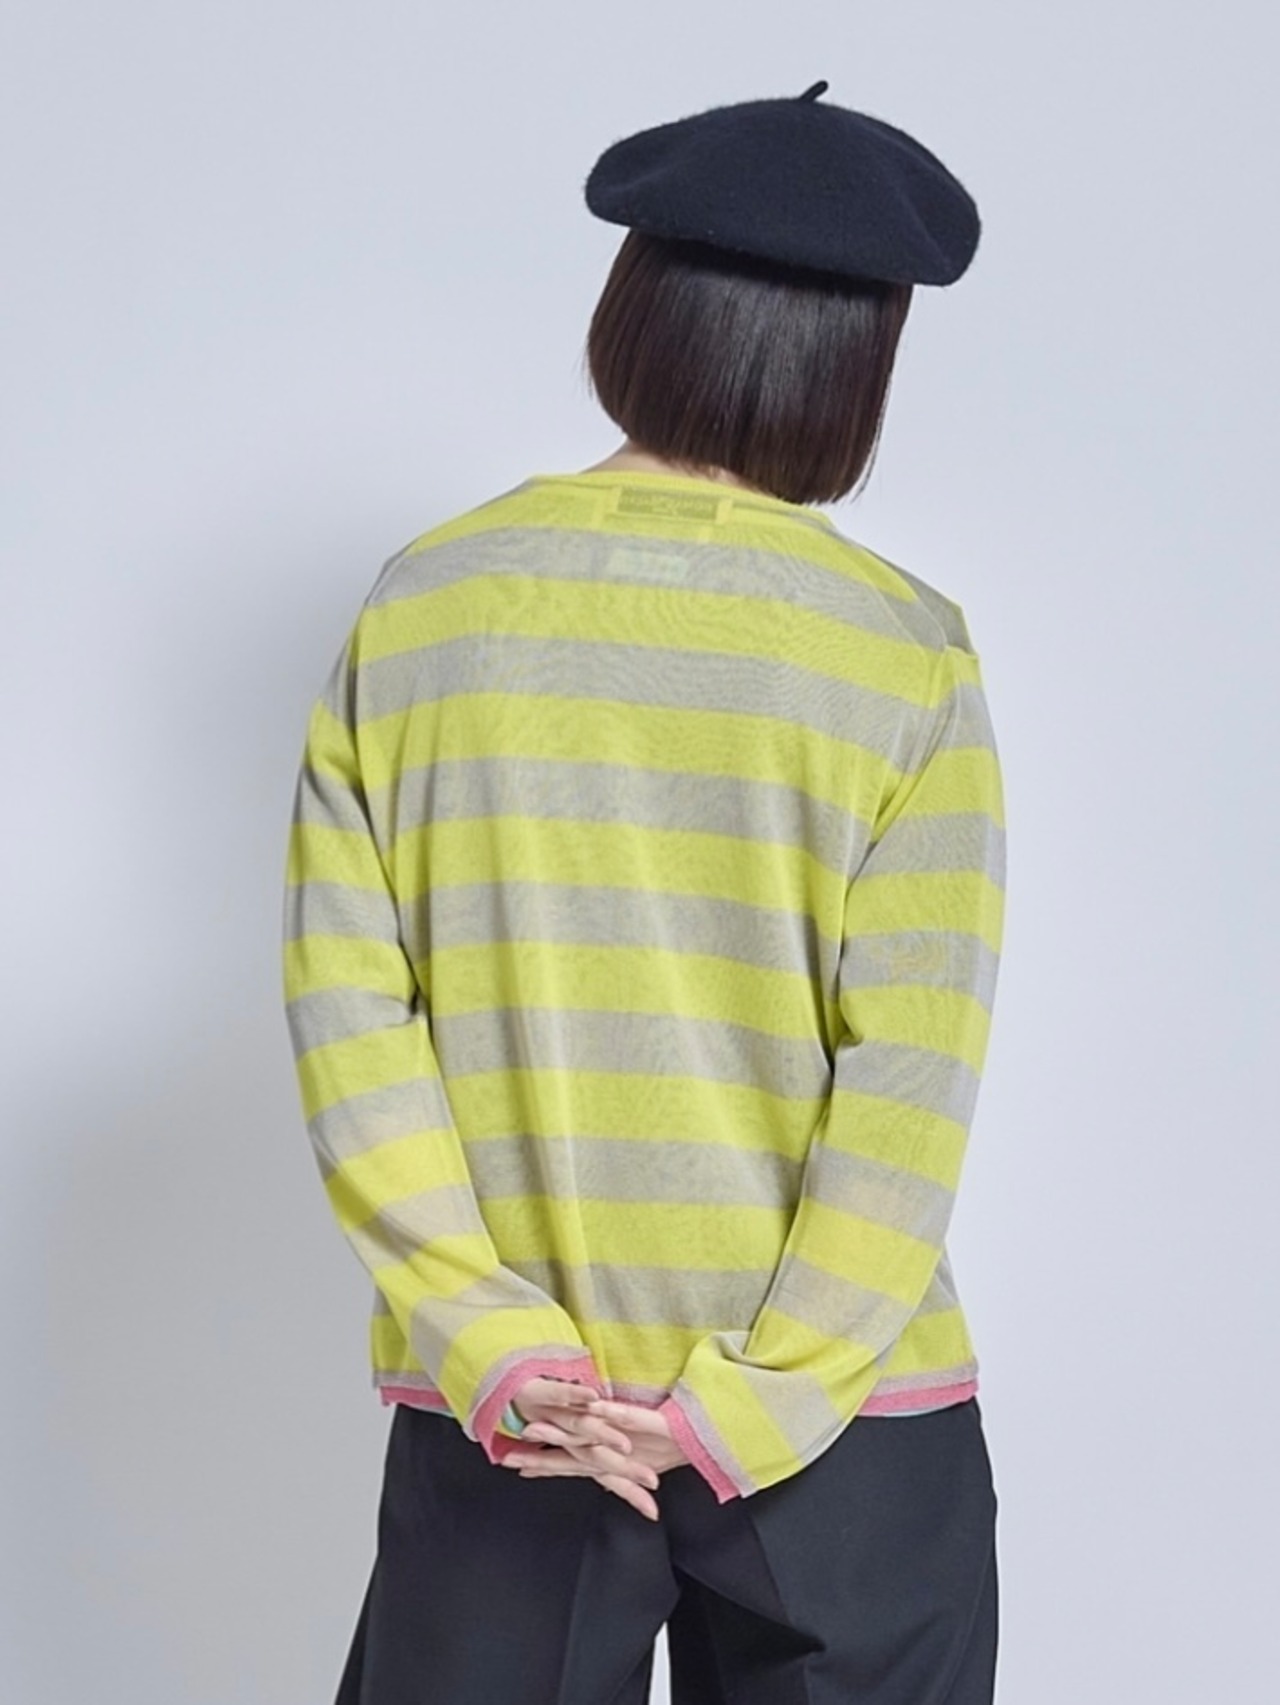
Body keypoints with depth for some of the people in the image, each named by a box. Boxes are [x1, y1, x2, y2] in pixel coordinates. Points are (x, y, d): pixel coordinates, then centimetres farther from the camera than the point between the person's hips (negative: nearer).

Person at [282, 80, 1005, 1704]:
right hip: (842, 1417, -2)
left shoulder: (417, 607, -2)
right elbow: (914, 1072, -14)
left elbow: (344, 1003, -7)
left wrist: (494, 1344, -10)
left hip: (502, 1410, 2)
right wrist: (756, 1399, -12)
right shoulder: (901, 648, -8)